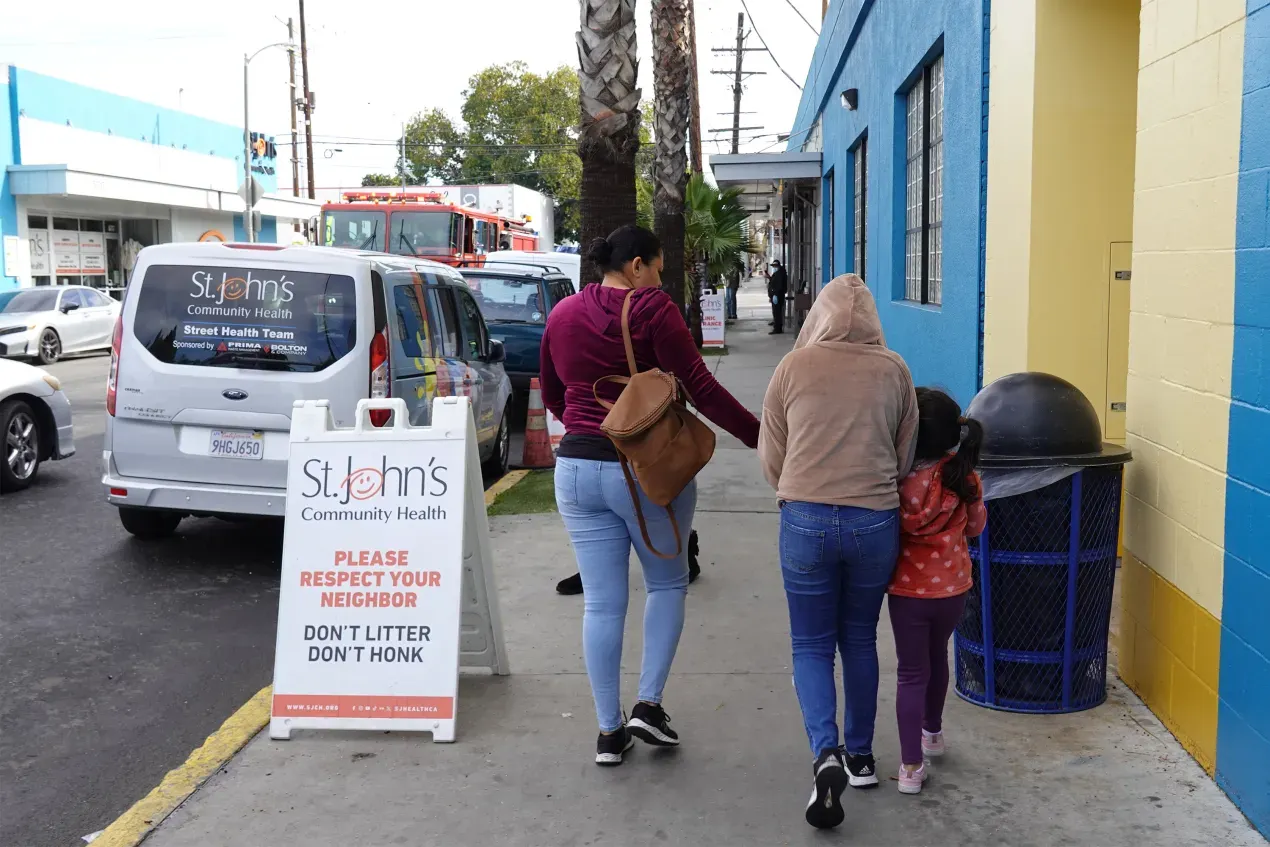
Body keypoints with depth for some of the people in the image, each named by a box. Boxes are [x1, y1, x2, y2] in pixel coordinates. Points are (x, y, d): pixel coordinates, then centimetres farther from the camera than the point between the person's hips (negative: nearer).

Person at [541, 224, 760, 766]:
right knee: (667, 583, 17)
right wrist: (760, 436, -10)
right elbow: (699, 387, -14)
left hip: (577, 470, 4)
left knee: (602, 601, 9)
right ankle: (648, 705, 9)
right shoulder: (652, 309, -9)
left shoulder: (562, 314, 9)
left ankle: (608, 731, 15)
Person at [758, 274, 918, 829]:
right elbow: (905, 457, 8)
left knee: (811, 647, 10)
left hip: (806, 521, -2)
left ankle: (826, 754, -9)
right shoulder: (893, 370, -1)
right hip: (876, 522, 2)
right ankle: (861, 757, 30)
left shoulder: (793, 367, -4)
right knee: (860, 641, 19)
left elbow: (771, 456, 4)